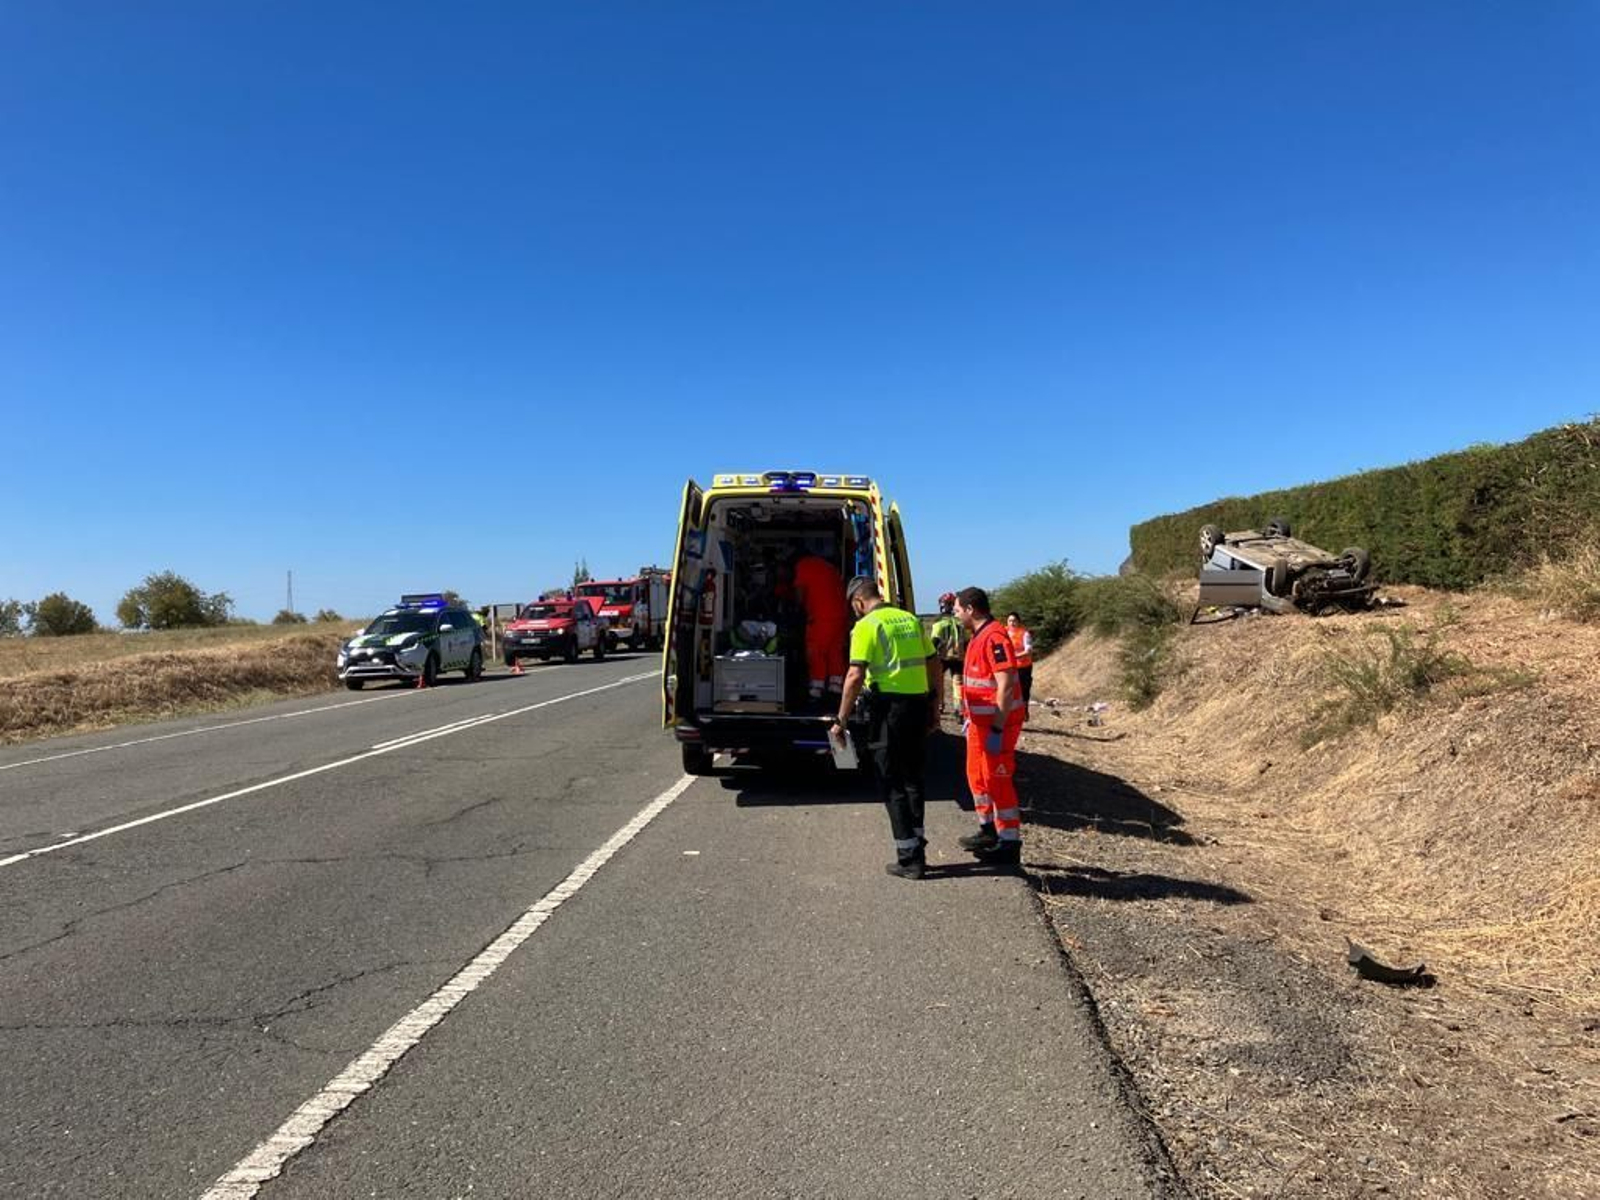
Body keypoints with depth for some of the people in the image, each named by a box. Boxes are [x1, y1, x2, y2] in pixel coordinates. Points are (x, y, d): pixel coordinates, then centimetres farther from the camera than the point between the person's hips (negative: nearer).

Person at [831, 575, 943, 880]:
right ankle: (917, 849, 24)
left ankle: (909, 859, 6)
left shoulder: (867, 626, -9)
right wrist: (934, 707, 21)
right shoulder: (910, 619, 12)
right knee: (912, 778, 18)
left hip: (888, 707, -6)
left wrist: (841, 720, -10)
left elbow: (856, 676, -16)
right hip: (918, 704, 7)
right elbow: (934, 665, 14)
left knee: (892, 784, 3)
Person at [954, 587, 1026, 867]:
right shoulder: (979, 637, 13)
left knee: (998, 781, -5)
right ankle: (989, 831, 32)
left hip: (997, 723, -10)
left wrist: (997, 729, -25)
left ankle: (1009, 844, 4)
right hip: (980, 721, 10)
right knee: (977, 775, 18)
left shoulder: (994, 637, -19)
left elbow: (1005, 686, -24)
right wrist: (970, 718, 22)